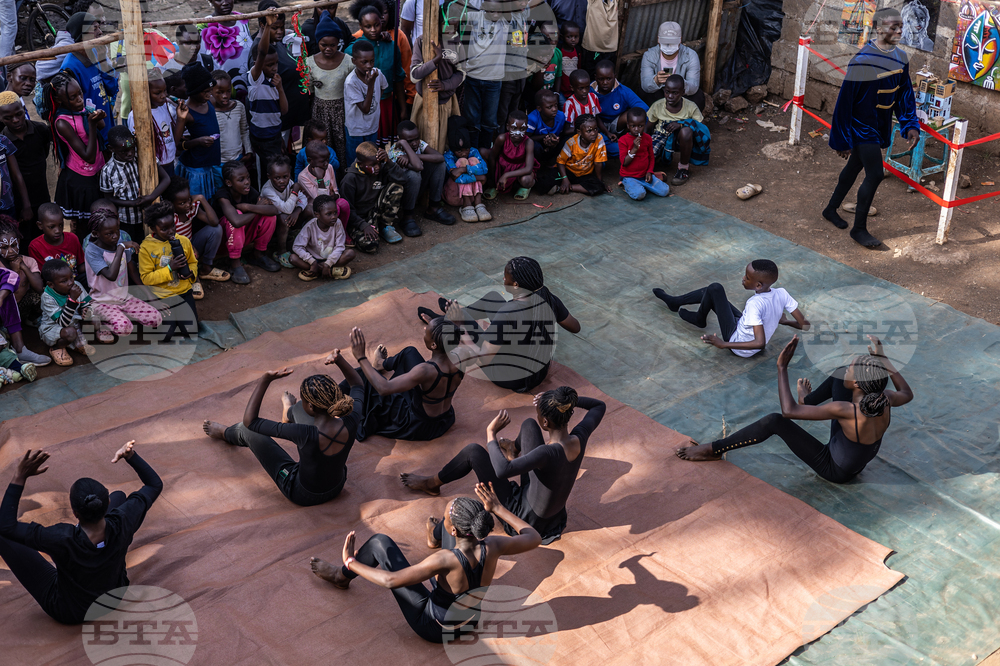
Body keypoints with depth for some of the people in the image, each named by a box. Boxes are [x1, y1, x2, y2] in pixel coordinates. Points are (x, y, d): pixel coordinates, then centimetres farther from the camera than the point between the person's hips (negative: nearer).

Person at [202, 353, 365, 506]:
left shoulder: (307, 435, -41)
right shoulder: (350, 423, -29)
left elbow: (250, 421, -30)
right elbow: (357, 385, -4)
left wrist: (265, 380, -29)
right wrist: (338, 359, -18)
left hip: (303, 495, -4)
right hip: (337, 487, 4)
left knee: (249, 430, 14)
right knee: (297, 411, 19)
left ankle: (225, 433, 52)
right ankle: (289, 412, 59)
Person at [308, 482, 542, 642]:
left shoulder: (446, 559, -40)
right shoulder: (492, 547, -28)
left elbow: (391, 581, -37)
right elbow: (534, 538, -10)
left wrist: (351, 562, -21)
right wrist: (497, 509, -6)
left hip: (432, 626, -5)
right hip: (468, 622, 5)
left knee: (380, 542, -2)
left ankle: (341, 576, 28)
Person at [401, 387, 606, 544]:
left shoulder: (549, 453, -39)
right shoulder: (579, 437, -18)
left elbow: (502, 470, -45)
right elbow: (599, 406, 3)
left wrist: (491, 433, -31)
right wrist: (566, 401, -8)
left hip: (525, 518, -7)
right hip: (553, 512, 7)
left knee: (473, 451, -3)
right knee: (528, 424, 10)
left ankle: (432, 483, 24)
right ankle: (515, 451, 45)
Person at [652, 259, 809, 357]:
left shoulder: (755, 304, -35)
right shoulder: (782, 294, -17)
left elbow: (760, 343, -41)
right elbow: (805, 325, -13)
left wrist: (724, 344, -36)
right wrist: (784, 321, 6)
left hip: (737, 342, -7)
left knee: (715, 289, -9)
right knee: (711, 294, 14)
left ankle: (699, 319, 19)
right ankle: (675, 302, 35)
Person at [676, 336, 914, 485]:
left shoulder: (847, 410, -40)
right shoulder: (884, 401, -22)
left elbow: (789, 411, -35)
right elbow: (907, 393, 5)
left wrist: (782, 367, -29)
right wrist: (882, 357, 6)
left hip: (835, 470, -6)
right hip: (857, 461, 6)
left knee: (775, 421, -20)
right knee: (837, 379, 10)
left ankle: (714, 450, -4)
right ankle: (809, 400, 45)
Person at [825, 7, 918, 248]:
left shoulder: (900, 58, -2)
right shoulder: (863, 61, -23)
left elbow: (904, 93, 9)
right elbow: (845, 101, -19)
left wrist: (910, 125, -2)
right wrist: (842, 140, -16)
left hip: (879, 126, 7)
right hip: (862, 126, -7)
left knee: (855, 167, 21)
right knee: (875, 174, -9)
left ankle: (831, 209, 41)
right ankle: (859, 229, 6)